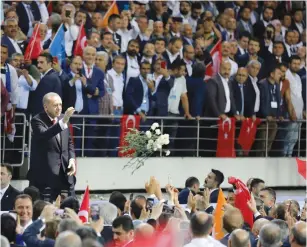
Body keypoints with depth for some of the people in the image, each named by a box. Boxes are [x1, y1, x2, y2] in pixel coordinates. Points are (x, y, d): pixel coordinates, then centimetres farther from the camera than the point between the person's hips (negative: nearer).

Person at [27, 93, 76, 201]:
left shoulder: (62, 119, 11)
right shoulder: (37, 121, -9)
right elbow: (44, 135, -30)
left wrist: (71, 158, 3)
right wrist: (63, 122, -41)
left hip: (65, 172, 6)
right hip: (44, 173, -6)